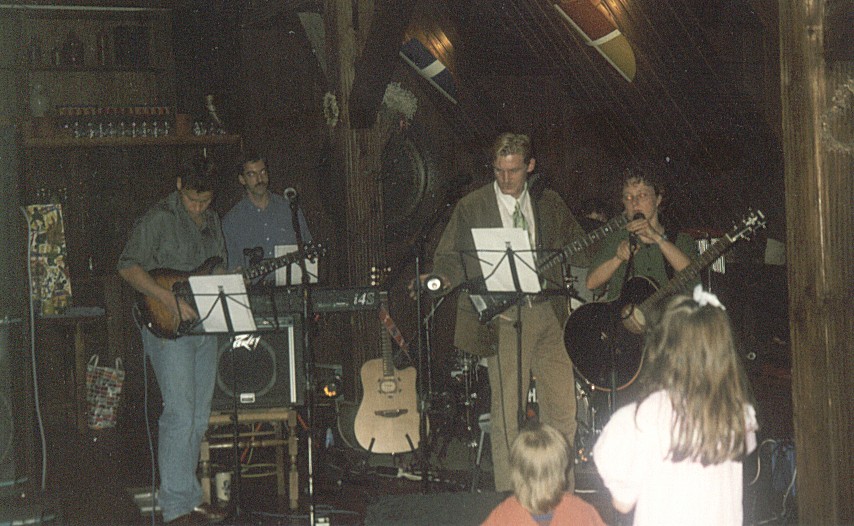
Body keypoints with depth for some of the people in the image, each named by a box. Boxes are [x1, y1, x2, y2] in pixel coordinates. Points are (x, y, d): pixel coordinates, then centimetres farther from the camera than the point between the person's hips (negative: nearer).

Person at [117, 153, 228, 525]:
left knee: (199, 419, 11)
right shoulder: (159, 219, -9)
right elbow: (128, 267, -16)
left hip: (204, 327, 8)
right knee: (180, 415, -13)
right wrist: (168, 299, -24)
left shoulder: (212, 221, 15)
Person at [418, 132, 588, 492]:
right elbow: (451, 257, 2)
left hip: (550, 314, 3)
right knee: (506, 414, -3)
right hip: (504, 319, -3)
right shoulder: (471, 208, 3)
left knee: (563, 409, 4)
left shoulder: (549, 204, 12)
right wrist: (443, 280, -18)